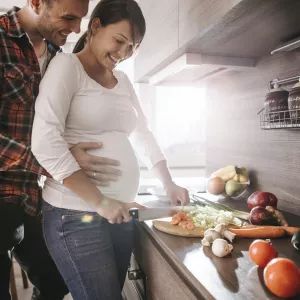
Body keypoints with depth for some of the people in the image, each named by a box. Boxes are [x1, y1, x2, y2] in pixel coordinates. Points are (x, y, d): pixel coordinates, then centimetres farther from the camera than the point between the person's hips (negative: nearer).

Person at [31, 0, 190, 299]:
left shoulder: (123, 81, 14)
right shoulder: (67, 65, -5)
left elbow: (143, 136, 21)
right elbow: (45, 142, -17)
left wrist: (169, 185, 13)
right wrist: (100, 201, -19)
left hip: (120, 211, 7)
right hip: (76, 214, -6)